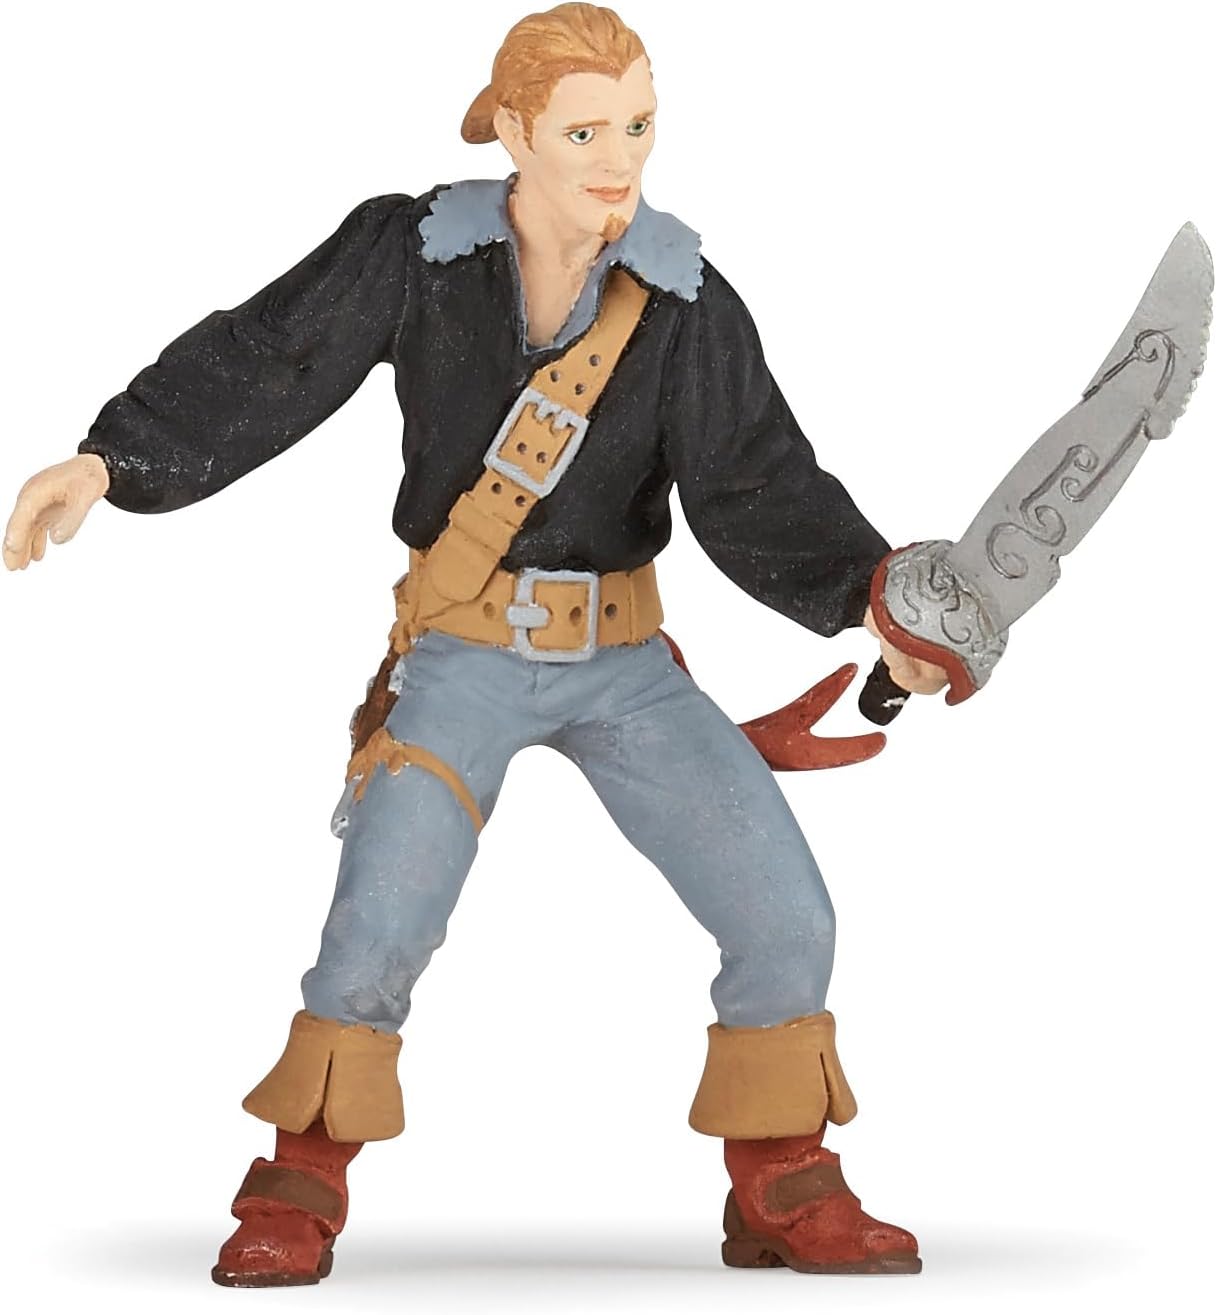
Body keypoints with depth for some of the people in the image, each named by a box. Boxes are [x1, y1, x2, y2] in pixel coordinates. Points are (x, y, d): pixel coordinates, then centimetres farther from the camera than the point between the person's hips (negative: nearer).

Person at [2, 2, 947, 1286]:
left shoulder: (685, 302, -7)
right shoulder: (415, 251, -10)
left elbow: (760, 490, -13)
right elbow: (257, 369, -15)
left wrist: (869, 595, -30)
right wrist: (107, 462, -29)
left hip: (623, 661, 2)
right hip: (460, 658, -2)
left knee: (785, 918, -5)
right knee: (379, 925, -19)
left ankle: (782, 1195, 16)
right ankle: (298, 1197, 5)